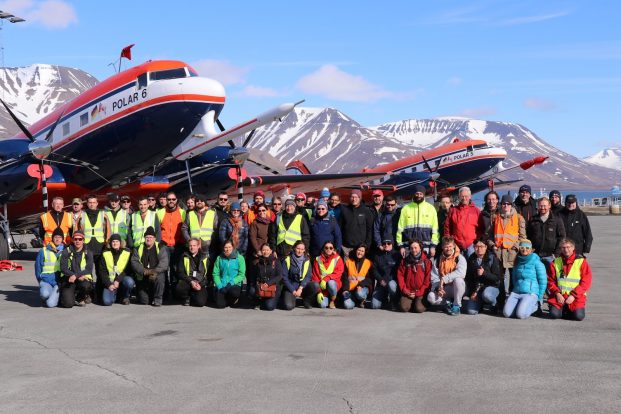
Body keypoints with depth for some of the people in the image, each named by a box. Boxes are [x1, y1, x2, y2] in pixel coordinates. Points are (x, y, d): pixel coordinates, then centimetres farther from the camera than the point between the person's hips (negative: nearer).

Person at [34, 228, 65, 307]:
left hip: (60, 281, -1)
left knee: (50, 304, -22)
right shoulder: (44, 251, 9)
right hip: (46, 280, 1)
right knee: (45, 293, -34)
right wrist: (40, 280, 6)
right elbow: (38, 266, 13)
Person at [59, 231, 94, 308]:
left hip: (83, 279, 0)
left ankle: (80, 298, -1)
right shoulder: (66, 252, 3)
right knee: (68, 303, -22)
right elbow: (63, 268, -5)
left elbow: (89, 269, -7)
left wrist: (76, 276, -22)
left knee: (85, 285, -38)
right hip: (68, 280, 0)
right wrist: (79, 276, -18)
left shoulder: (88, 253, 4)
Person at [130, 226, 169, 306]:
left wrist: (155, 271, -27)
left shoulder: (160, 248, 0)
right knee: (144, 301, -9)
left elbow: (164, 262, -12)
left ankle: (158, 299, -18)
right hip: (142, 277, 2)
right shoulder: (138, 249, 6)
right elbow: (134, 262, -5)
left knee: (159, 278, -39)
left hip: (157, 274, -2)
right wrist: (144, 271, -21)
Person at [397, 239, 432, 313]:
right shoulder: (405, 261, 8)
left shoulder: (426, 261, 1)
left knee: (419, 309, -23)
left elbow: (428, 279, -3)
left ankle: (420, 302, 12)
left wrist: (419, 292, -8)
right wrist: (405, 291, -5)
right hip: (408, 292, 2)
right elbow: (400, 276, 6)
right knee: (404, 308, -21)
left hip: (420, 293, -2)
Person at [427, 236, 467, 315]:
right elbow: (434, 277, 0)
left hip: (457, 288, -2)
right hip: (444, 289, 2)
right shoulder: (438, 260, 3)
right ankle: (449, 303, 2)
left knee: (458, 279, -37)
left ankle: (457, 306, -16)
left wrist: (444, 279, -30)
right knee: (431, 297, -25)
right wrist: (438, 288, -20)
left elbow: (461, 272, -27)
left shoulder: (460, 258, -8)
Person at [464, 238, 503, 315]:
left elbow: (497, 278, -12)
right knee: (471, 311, -16)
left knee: (486, 295, -40)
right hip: (476, 289, 3)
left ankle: (494, 304, -3)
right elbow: (468, 278, 6)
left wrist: (484, 273, -27)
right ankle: (481, 303, 19)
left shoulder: (492, 258, -8)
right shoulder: (471, 259, 4)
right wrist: (472, 293, -5)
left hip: (491, 286, -3)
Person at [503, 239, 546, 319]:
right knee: (507, 313, -17)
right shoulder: (517, 262, 15)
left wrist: (539, 298, -2)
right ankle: (520, 305, 11)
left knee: (521, 314, -26)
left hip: (531, 293, -5)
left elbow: (543, 282, -1)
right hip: (516, 292, 5)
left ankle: (534, 306, 4)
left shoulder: (537, 262, -2)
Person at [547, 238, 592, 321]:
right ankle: (563, 309, 12)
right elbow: (551, 281, 8)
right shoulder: (556, 262, 9)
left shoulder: (581, 262, 2)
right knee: (554, 314, -22)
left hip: (576, 296, -1)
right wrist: (557, 293, -9)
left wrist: (573, 295, -12)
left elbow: (586, 283, -3)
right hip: (559, 295, 1)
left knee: (578, 316, -23)